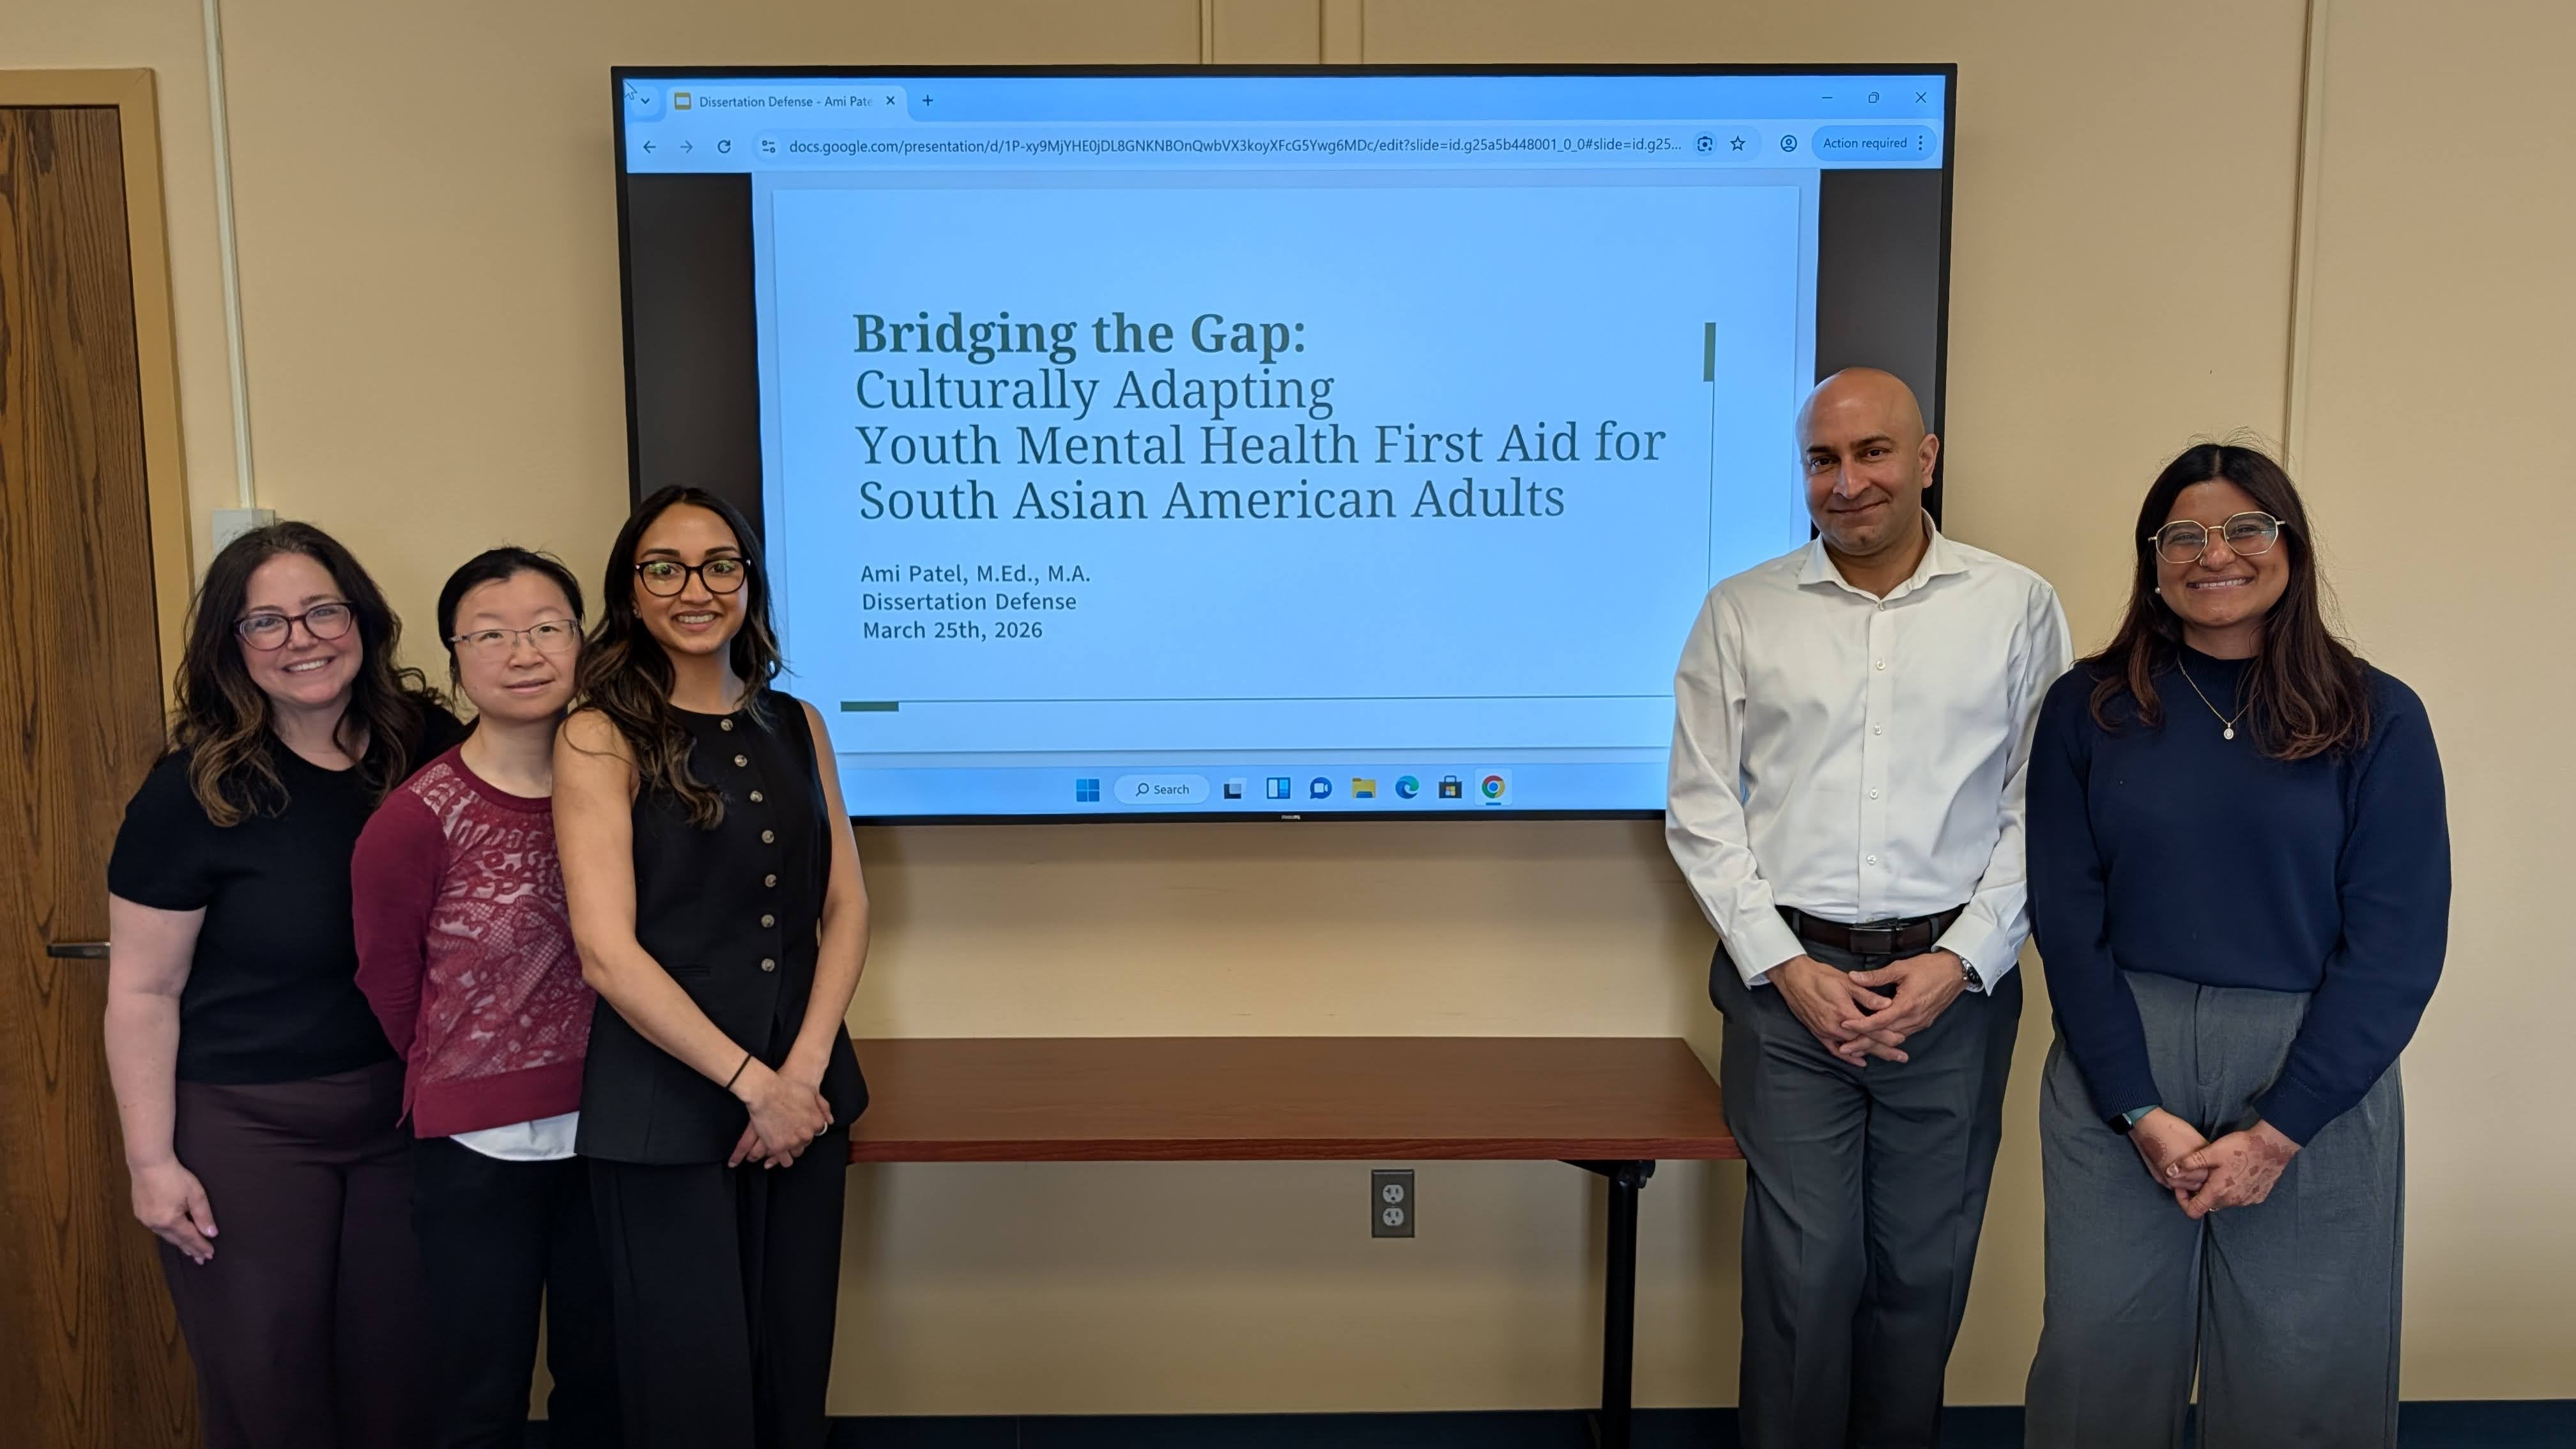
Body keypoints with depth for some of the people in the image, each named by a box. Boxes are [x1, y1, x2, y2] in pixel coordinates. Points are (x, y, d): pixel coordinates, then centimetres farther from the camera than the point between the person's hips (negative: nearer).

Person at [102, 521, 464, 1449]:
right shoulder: (197, 790, -12)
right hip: (244, 1129, -3)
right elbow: (142, 990, -8)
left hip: (403, 1113, 3)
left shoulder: (429, 746, -4)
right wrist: (151, 1161, -9)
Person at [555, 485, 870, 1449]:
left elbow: (845, 907, 6)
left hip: (805, 1093, 4)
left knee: (794, 1365, 13)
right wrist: (751, 1082, -13)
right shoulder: (601, 740, -6)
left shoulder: (796, 727, 8)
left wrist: (803, 1071, -7)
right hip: (668, 1106, -4)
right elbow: (608, 953, -13)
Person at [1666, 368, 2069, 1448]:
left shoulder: (2017, 606, 5)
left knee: (1924, 1268, 10)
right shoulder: (1740, 613, 4)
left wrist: (1962, 961, -7)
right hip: (1790, 979, 0)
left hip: (1953, 985, 1)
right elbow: (1700, 810, 3)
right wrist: (1785, 966, -6)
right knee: (1804, 1268, 1)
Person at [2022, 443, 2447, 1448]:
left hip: (2316, 1082, 0)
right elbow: (2067, 920, -2)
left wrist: (2279, 1131, -11)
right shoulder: (2089, 709, 1)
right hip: (2118, 1072, 1)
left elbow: (2397, 947, -5)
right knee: (2101, 1363, 8)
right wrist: (2142, 1112, -9)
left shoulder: (2378, 720, -1)